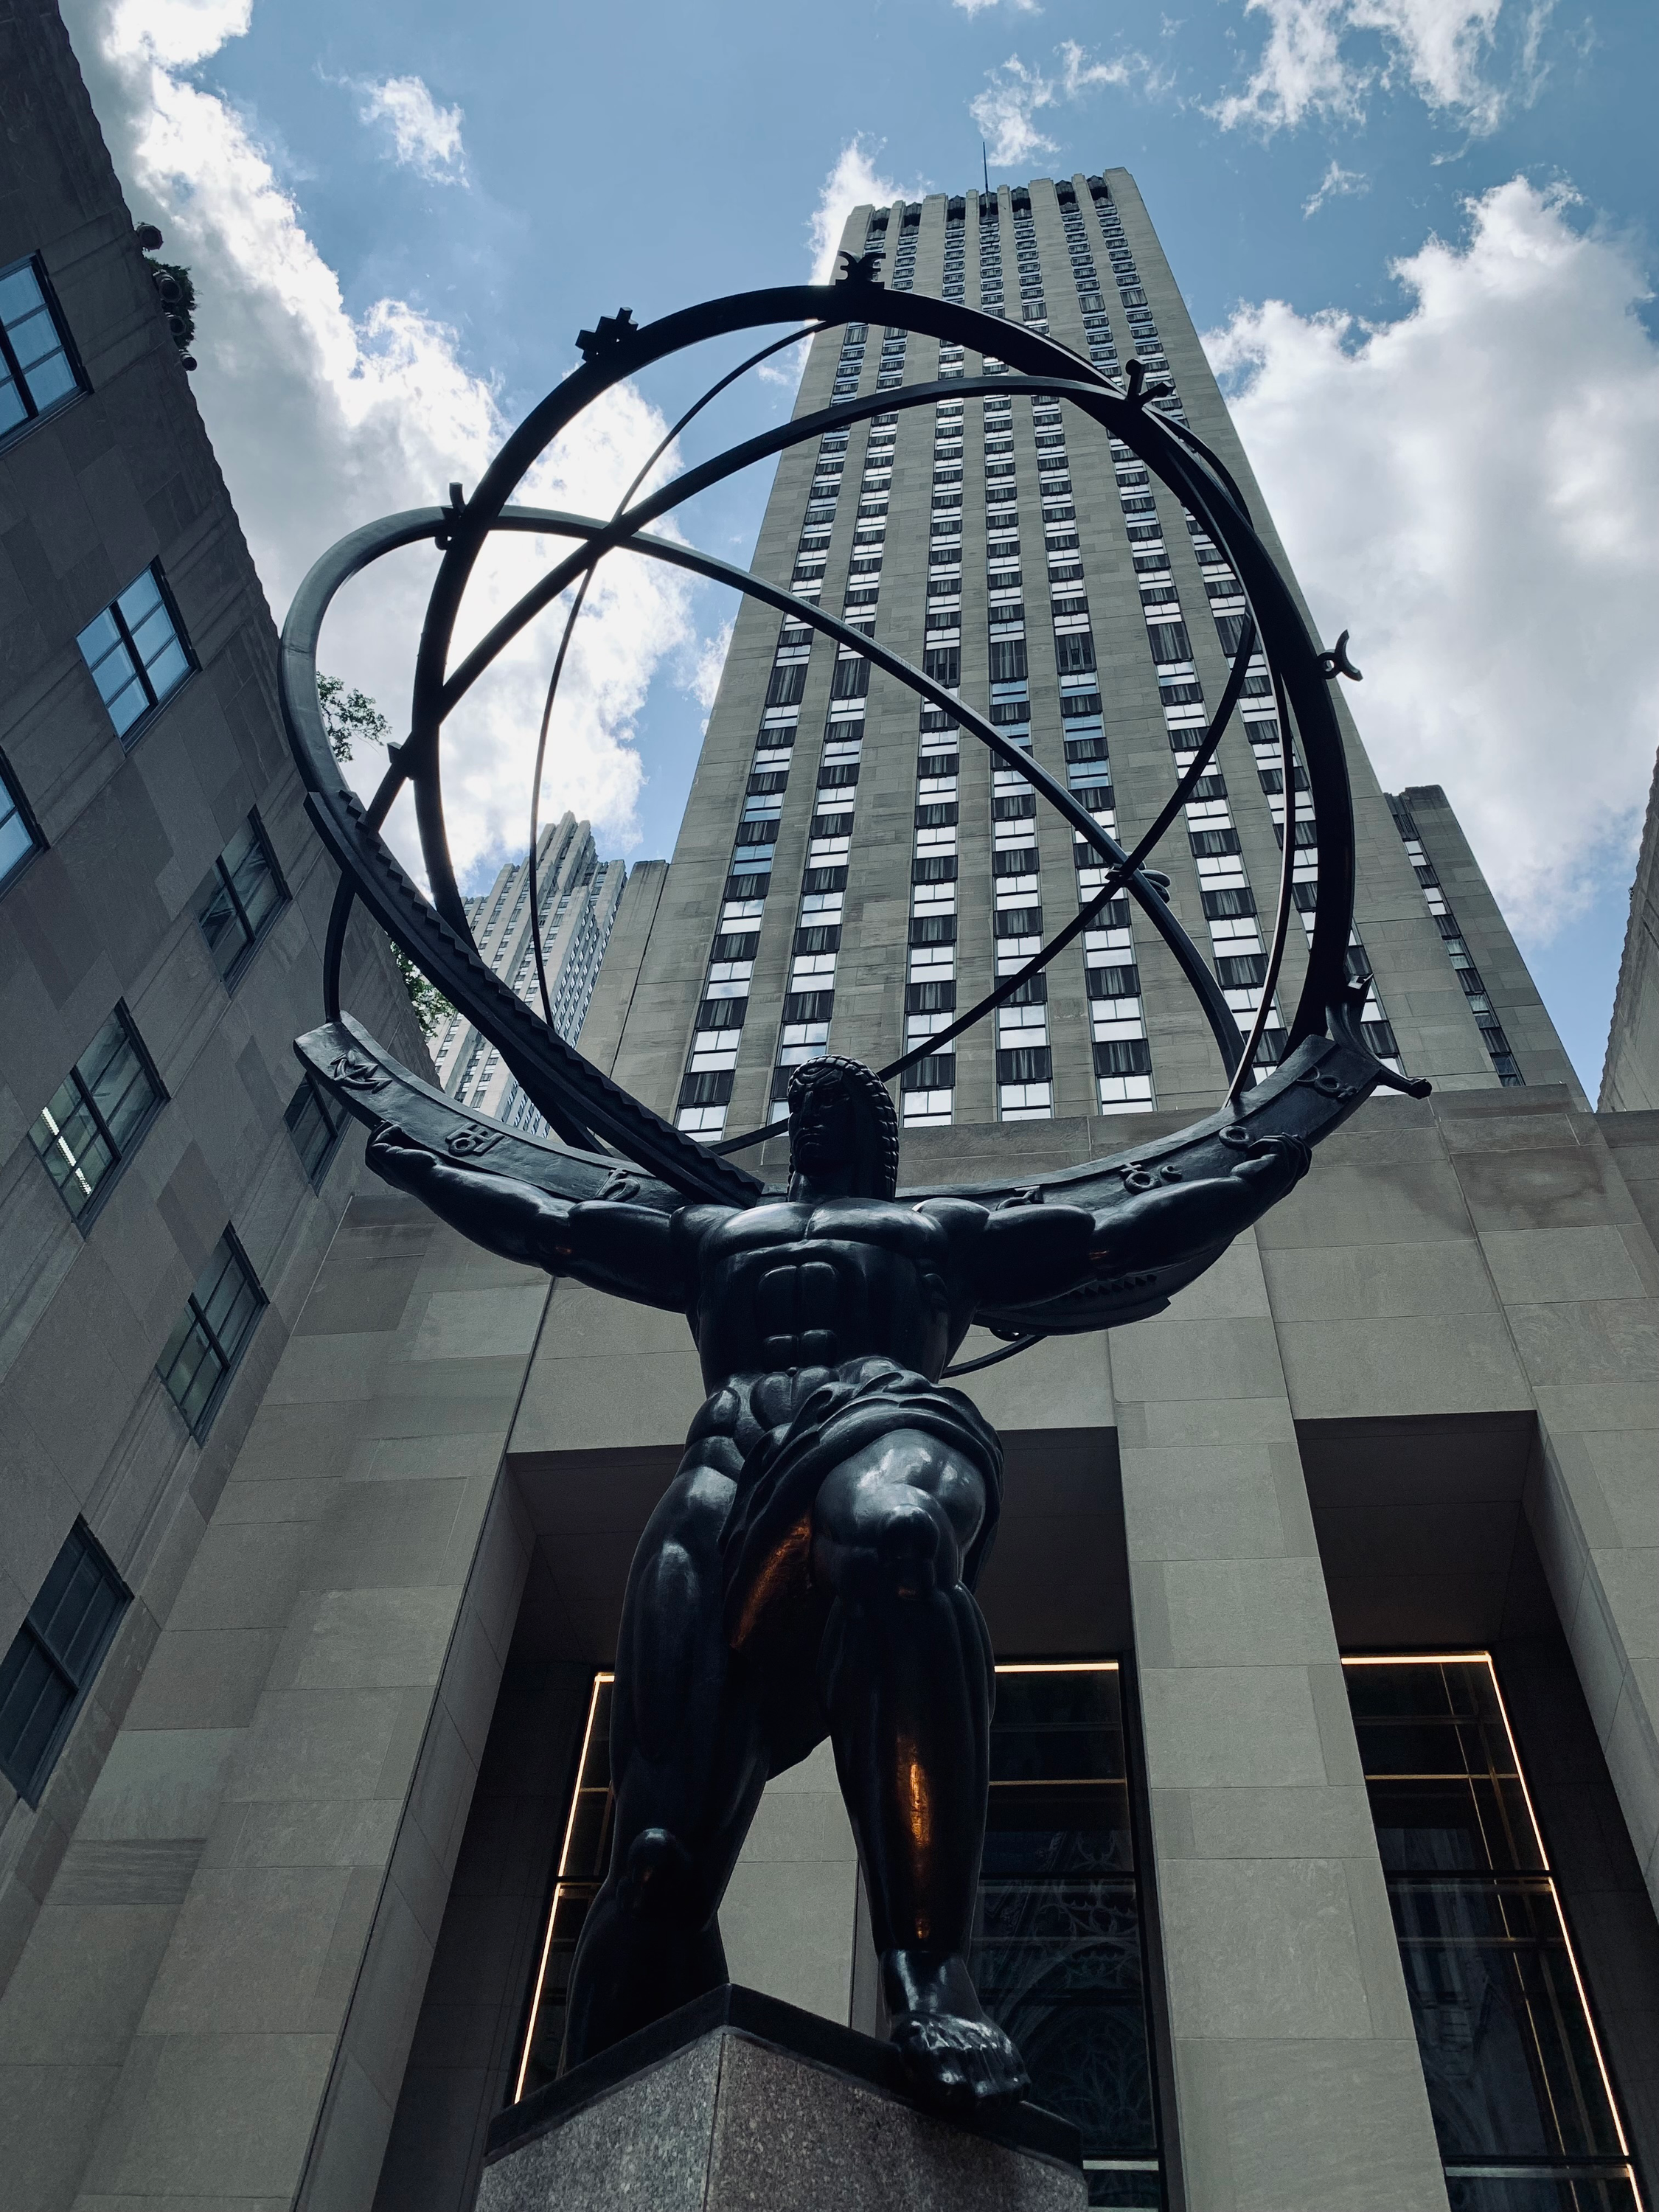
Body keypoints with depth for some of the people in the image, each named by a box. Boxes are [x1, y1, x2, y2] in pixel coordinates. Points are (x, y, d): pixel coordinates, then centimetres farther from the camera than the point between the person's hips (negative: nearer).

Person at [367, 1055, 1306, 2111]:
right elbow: (546, 1222, 45)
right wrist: (422, 1168, 52)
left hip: (891, 1420, -2)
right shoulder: (713, 1234, 41)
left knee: (893, 1536, -43)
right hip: (731, 1467, 2)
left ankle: (932, 1974, -47)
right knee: (663, 1845, -17)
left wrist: (1263, 1173, 38)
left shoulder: (949, 1229, 37)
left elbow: (1119, 1233, 37)